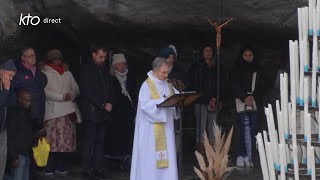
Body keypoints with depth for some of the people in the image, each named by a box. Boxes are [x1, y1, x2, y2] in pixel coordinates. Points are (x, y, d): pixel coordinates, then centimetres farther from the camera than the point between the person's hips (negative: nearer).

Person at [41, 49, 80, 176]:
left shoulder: (68, 74, 21)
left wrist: (71, 95, -4)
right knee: (52, 140, -10)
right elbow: (44, 91, -7)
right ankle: (48, 168, -5)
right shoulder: (44, 73, 4)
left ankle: (60, 167, 8)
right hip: (52, 112, -5)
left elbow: (76, 89, 18)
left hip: (68, 111, 5)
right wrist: (61, 97, -12)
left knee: (65, 140, 1)